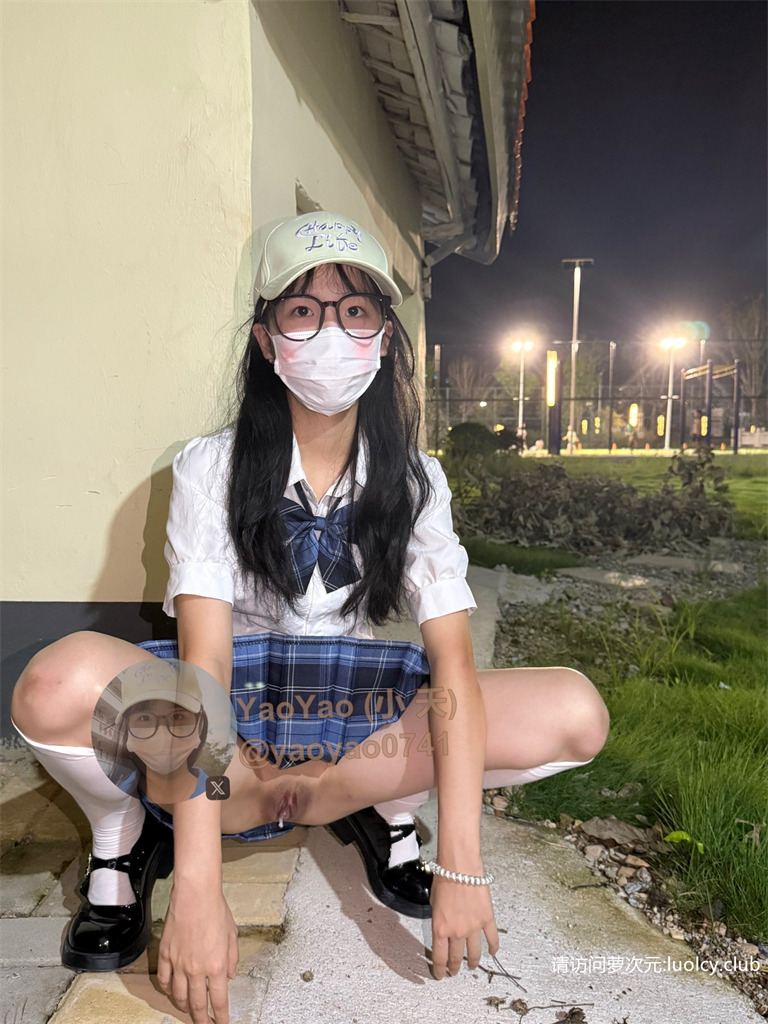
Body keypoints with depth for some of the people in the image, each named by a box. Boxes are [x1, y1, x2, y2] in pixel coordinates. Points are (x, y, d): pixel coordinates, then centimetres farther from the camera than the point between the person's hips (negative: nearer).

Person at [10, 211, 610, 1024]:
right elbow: (203, 664, -23)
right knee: (58, 688, -34)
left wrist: (460, 863, -25)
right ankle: (127, 836, -4)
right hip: (232, 705, -1)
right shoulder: (211, 468, -12)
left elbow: (454, 663, -16)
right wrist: (197, 886, -31)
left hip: (356, 702, 2)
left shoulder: (413, 479, -6)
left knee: (576, 714, -20)